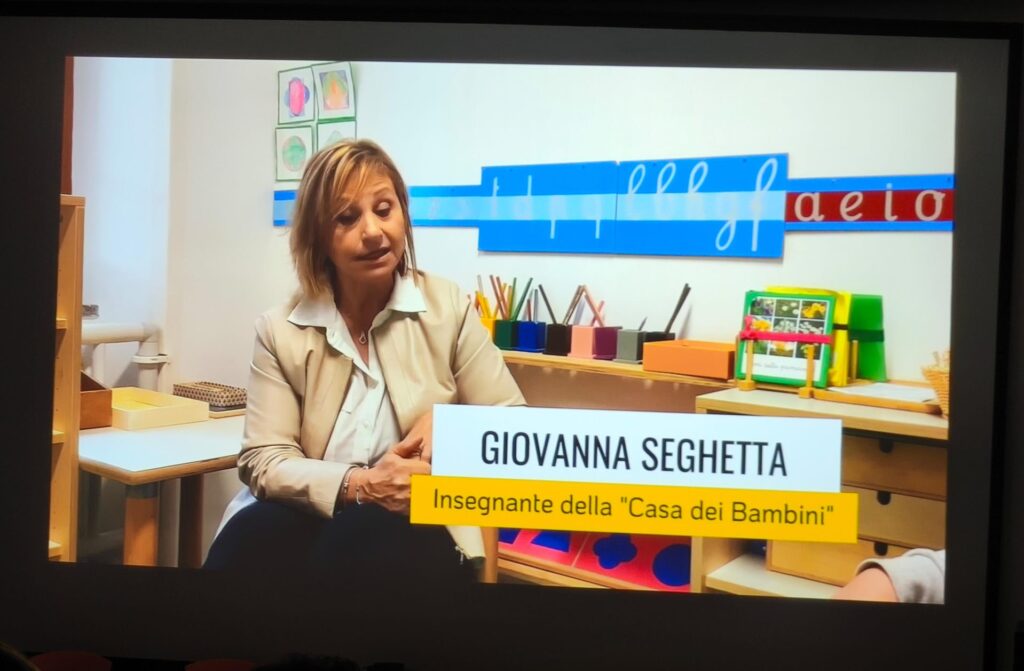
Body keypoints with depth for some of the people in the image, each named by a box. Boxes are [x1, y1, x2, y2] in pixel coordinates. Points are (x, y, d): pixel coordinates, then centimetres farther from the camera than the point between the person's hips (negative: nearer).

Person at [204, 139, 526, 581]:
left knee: (366, 536, -35)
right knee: (249, 539, -31)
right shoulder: (281, 329, 1)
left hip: (415, 524, -1)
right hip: (309, 515, 1)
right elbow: (262, 460, -5)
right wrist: (359, 485, -22)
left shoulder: (449, 308, 1)